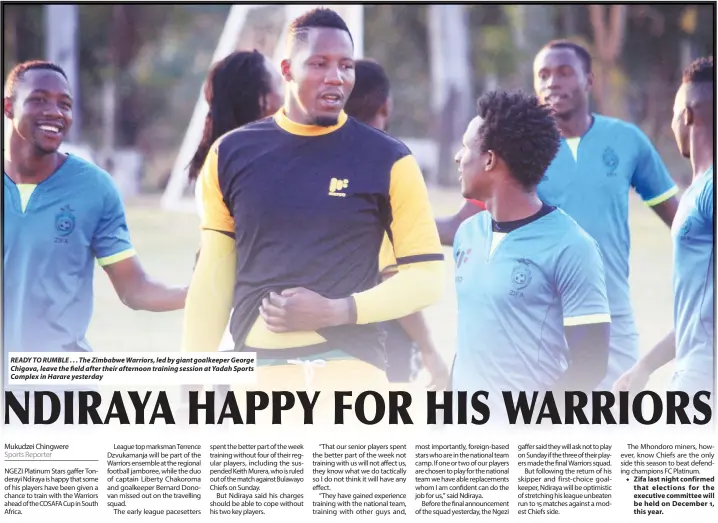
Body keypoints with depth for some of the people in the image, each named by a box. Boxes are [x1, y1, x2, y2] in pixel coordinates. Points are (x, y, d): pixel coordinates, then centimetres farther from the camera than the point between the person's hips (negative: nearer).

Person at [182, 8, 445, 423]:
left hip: (350, 371, -2)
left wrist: (335, 311, -13)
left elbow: (428, 277, 0)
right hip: (258, 373, 2)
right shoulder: (231, 155, 7)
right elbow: (214, 278, 11)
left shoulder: (388, 160, 0)